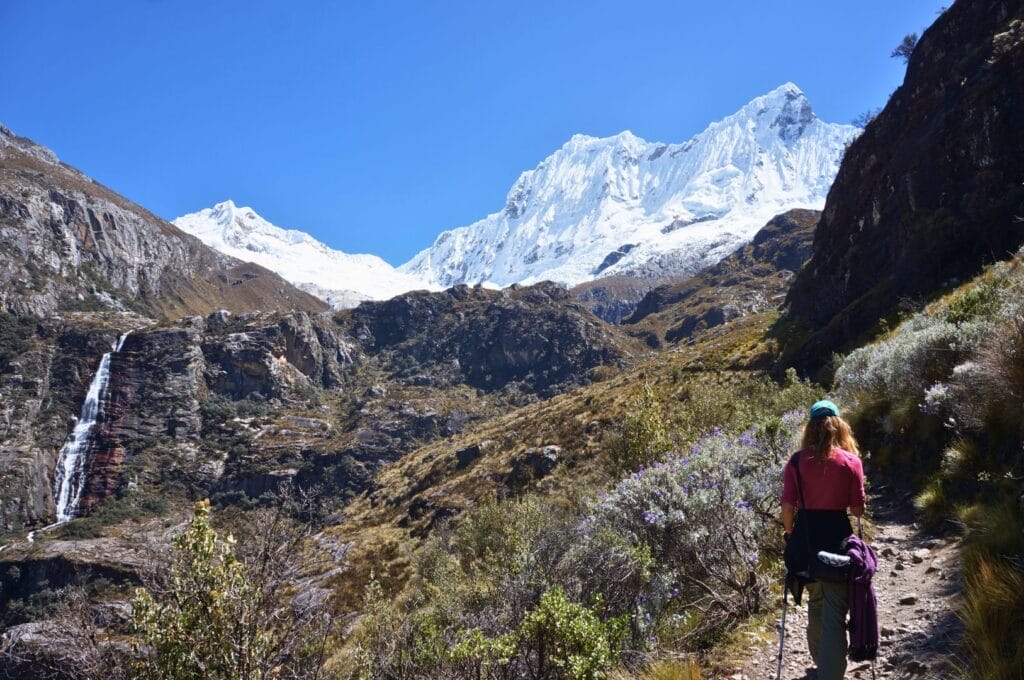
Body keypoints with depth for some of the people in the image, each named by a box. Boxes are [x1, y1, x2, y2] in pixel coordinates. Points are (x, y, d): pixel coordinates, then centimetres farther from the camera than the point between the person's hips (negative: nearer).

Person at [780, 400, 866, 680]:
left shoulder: (797, 461, -5)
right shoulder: (851, 461, -6)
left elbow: (788, 506, -6)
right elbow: (857, 509, -5)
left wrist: (791, 535, 10)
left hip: (805, 536, 2)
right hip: (837, 536, -2)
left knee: (815, 602, 24)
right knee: (835, 612, 4)